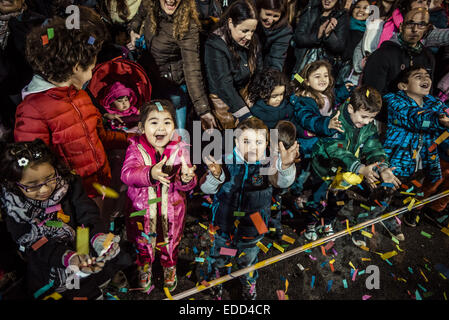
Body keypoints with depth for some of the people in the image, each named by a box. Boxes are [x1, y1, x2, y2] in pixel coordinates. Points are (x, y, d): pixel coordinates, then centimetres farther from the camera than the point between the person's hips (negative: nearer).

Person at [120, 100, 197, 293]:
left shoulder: (179, 149, -13)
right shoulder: (136, 148, -15)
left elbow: (186, 185, -15)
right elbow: (127, 173, -30)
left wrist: (186, 179, -41)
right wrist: (150, 174, -49)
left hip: (171, 210, 0)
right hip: (142, 208, 0)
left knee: (170, 242, 24)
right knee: (143, 242, 24)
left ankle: (170, 267, 54)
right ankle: (144, 267, 55)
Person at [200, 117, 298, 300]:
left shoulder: (268, 165, -18)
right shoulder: (226, 162, -18)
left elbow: (282, 181, -35)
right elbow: (206, 189, -20)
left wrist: (285, 166, -57)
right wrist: (215, 176, -43)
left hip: (251, 230, 0)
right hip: (224, 225, 1)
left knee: (248, 261, 26)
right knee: (218, 257, 26)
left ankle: (249, 286, 57)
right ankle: (214, 278, 59)